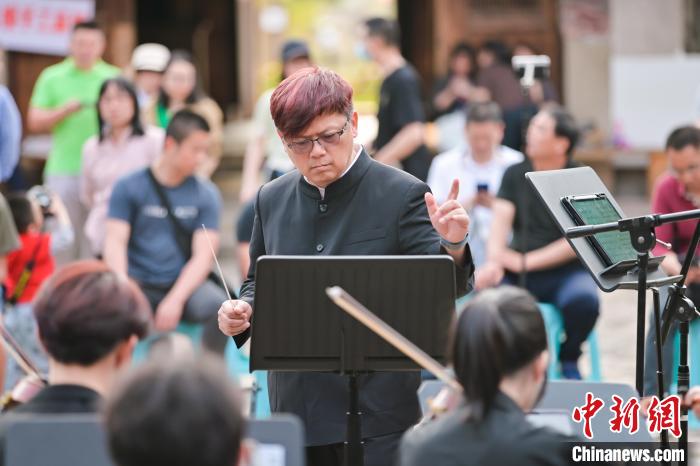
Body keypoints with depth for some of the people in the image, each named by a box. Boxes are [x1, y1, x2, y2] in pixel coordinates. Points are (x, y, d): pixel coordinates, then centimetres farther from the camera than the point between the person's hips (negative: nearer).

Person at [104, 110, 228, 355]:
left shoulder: (206, 194, 4)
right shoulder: (129, 187, 1)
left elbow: (203, 256, -4)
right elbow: (115, 242, -7)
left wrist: (175, 300, -19)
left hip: (184, 283, 1)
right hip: (139, 284, -1)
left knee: (218, 305, -30)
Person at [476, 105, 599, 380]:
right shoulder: (515, 174, 13)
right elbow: (500, 221, 0)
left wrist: (527, 261, -16)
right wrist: (493, 262, -20)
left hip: (565, 273, -2)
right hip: (518, 275, 2)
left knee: (583, 300, -35)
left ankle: (569, 358, -4)